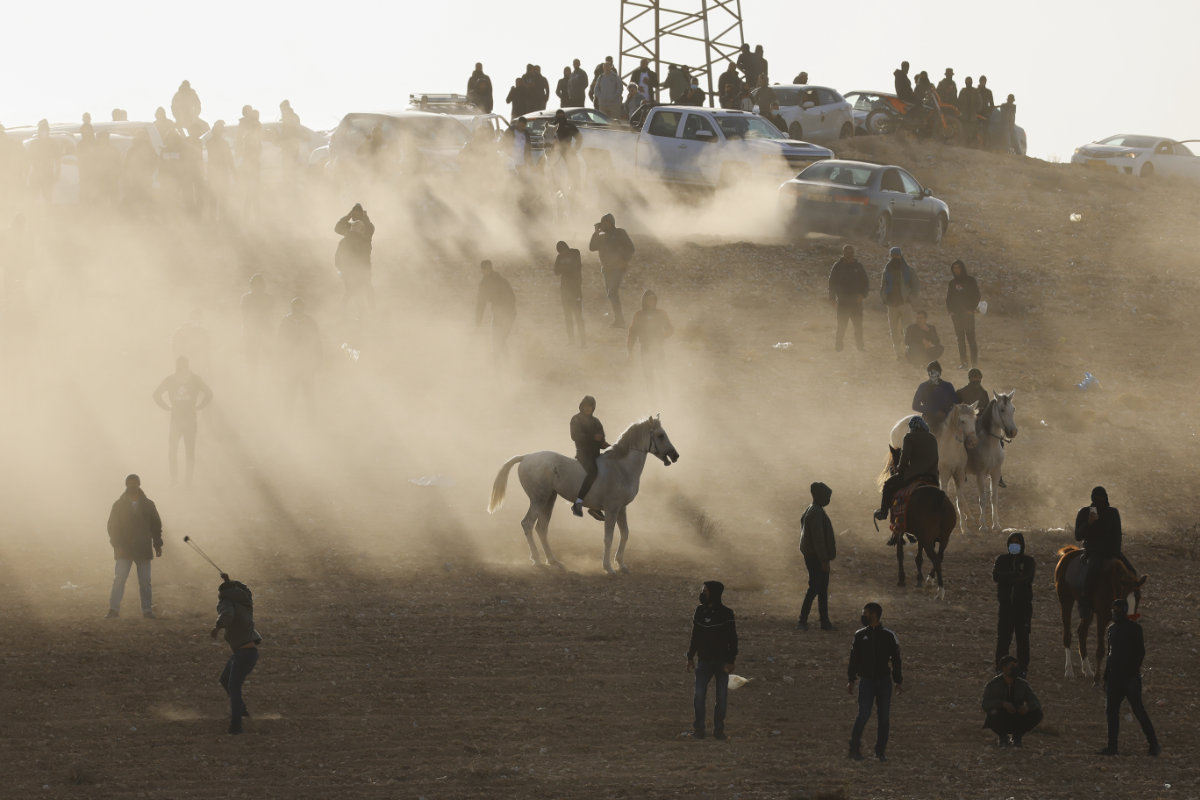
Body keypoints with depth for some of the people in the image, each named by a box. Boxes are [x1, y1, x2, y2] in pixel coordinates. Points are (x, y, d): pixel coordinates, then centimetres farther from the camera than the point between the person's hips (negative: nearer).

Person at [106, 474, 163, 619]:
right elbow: (112, 526, 3)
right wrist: (117, 545, -8)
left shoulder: (148, 505, 9)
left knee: (145, 581, 1)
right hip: (124, 550, -1)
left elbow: (156, 525, 13)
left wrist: (157, 544, 6)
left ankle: (147, 609, 5)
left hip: (143, 549, 2)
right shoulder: (119, 505, 5)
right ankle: (114, 608, -10)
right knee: (119, 579, -10)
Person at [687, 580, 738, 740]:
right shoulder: (700, 611, 5)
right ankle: (698, 728, 4)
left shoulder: (726, 613, -7)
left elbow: (733, 639, -6)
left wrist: (730, 661, -11)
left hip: (722, 661, -3)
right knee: (699, 695, -5)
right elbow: (695, 636, 14)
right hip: (704, 660, 3)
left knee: (722, 697, 2)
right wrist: (690, 657, 11)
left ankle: (718, 729, 11)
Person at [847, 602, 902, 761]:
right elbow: (854, 658, 8)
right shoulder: (860, 635, 4)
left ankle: (881, 751, 13)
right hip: (867, 681, -1)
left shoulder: (888, 636, 2)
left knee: (884, 718, 3)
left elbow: (896, 660, 7)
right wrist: (851, 680, 4)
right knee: (863, 715, -9)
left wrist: (898, 682, 5)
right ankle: (854, 748, 2)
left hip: (884, 681, 1)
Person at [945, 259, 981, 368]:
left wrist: (971, 309, -9)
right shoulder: (952, 283, 13)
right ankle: (963, 362, 2)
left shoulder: (970, 281, 3)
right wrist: (950, 310, 2)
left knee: (970, 338, -9)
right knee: (960, 339, 2)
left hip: (968, 313, -4)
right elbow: (948, 298, 16)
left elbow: (976, 296, 1)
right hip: (956, 314, 4)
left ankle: (974, 362, -10)